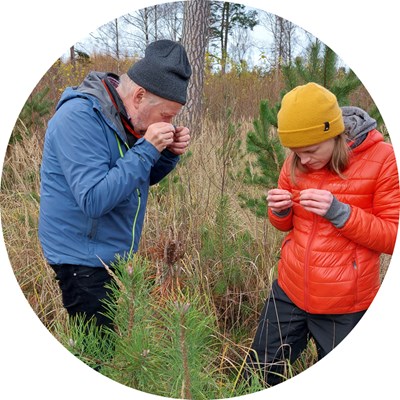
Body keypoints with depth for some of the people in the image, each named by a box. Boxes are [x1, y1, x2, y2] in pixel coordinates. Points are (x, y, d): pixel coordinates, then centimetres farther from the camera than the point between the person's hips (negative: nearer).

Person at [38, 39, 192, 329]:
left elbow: (144, 178, 14)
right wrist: (147, 148, -27)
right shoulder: (79, 117, -23)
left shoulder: (126, 115, 4)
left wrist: (170, 153, -6)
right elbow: (94, 200, -30)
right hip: (84, 261, -8)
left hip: (117, 256, 8)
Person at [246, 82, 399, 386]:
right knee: (257, 378, 16)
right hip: (289, 291, 5)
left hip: (344, 305, -4)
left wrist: (339, 211, -27)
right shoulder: (295, 163, -1)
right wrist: (279, 212, -13)